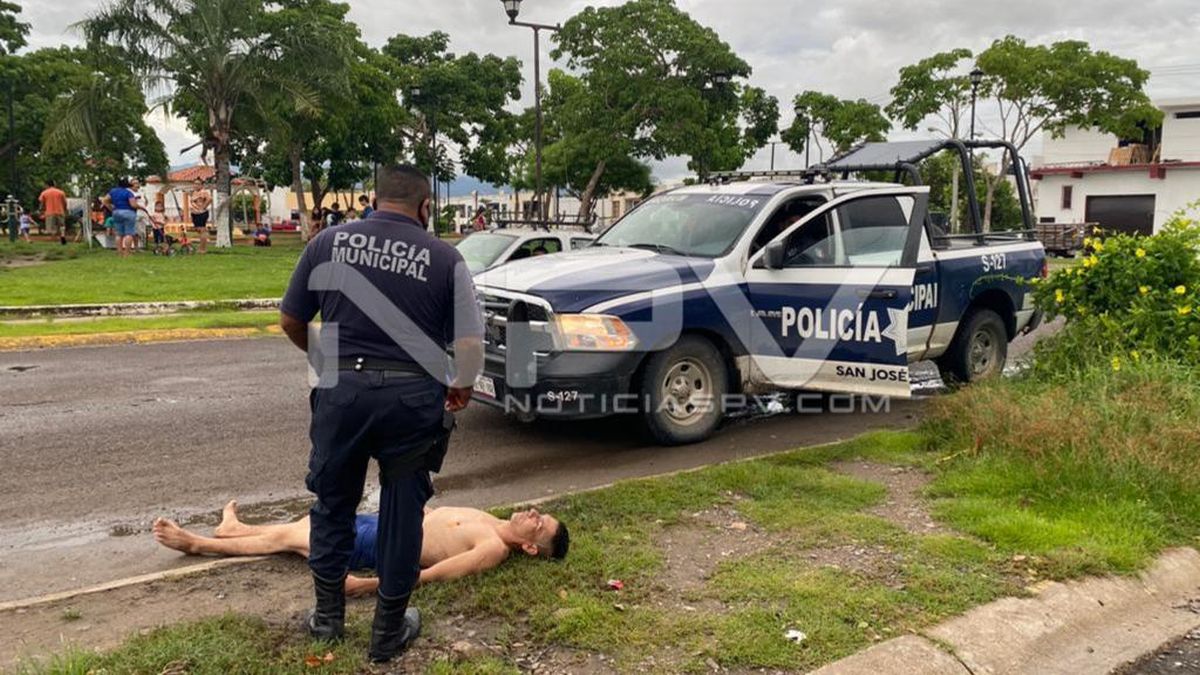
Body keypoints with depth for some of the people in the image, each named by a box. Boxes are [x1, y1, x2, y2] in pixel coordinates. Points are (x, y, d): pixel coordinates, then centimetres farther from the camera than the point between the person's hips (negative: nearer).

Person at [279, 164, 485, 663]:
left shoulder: (328, 242, 5)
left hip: (343, 389, 1)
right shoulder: (444, 257, 0)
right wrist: (461, 388, 14)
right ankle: (390, 630, 25)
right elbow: (470, 344, -6)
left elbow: (290, 322, 11)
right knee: (402, 508, 14)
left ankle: (328, 614, 33)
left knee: (333, 500, 20)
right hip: (413, 396, -1)